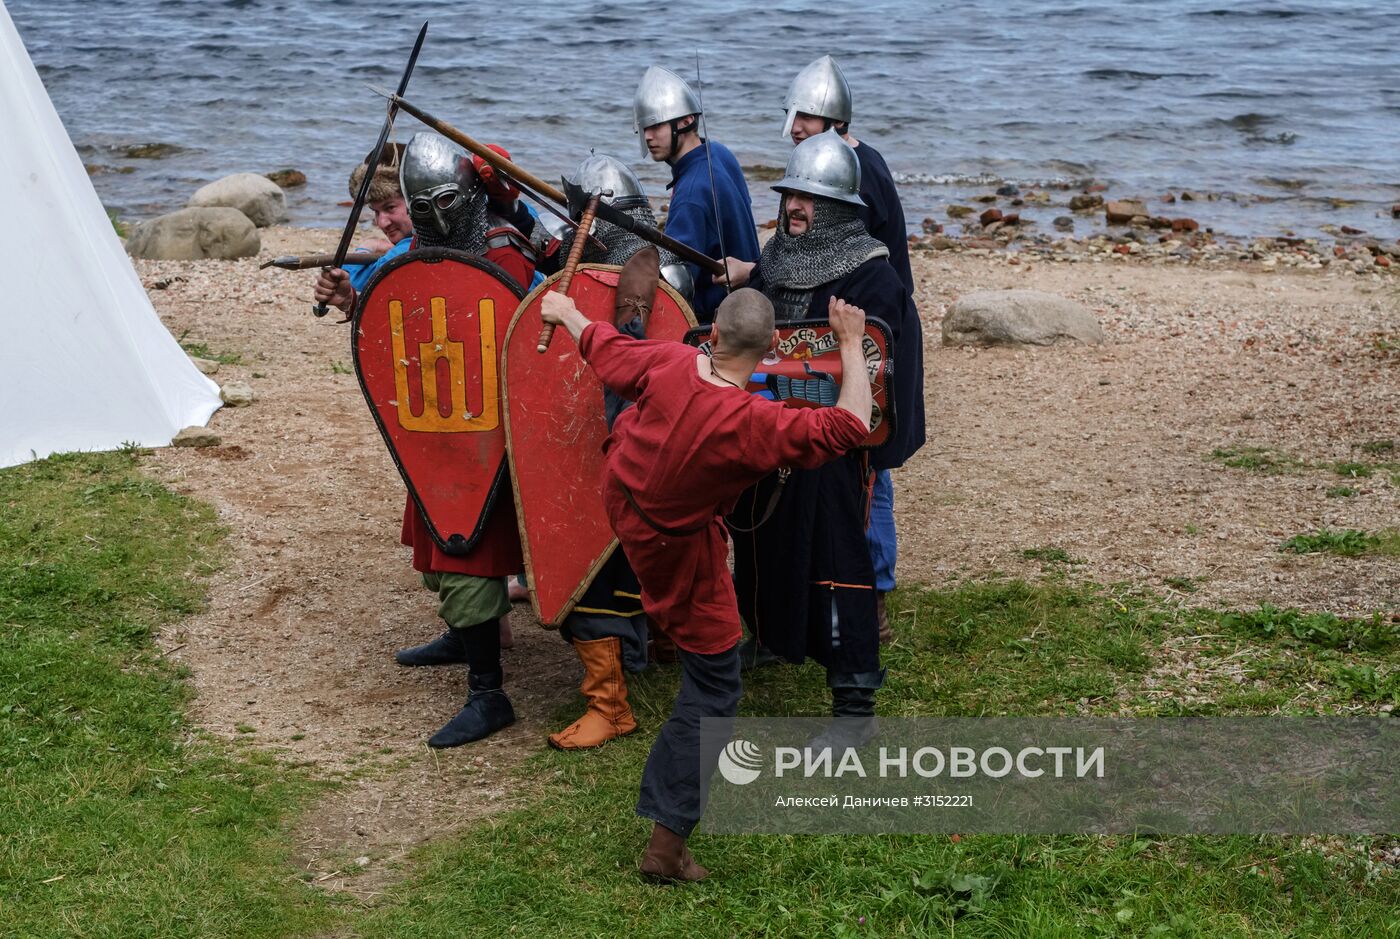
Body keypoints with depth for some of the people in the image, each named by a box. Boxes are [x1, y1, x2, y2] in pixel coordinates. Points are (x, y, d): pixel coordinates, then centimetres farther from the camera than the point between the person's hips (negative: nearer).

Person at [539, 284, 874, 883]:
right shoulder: (755, 424, -36)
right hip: (680, 551, -5)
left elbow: (602, 349, -1)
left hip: (620, 492, 5)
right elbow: (849, 427, -29)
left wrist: (568, 315, 21)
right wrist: (852, 345, -18)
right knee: (713, 687, 6)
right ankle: (666, 845, 6)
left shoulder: (667, 363, -20)